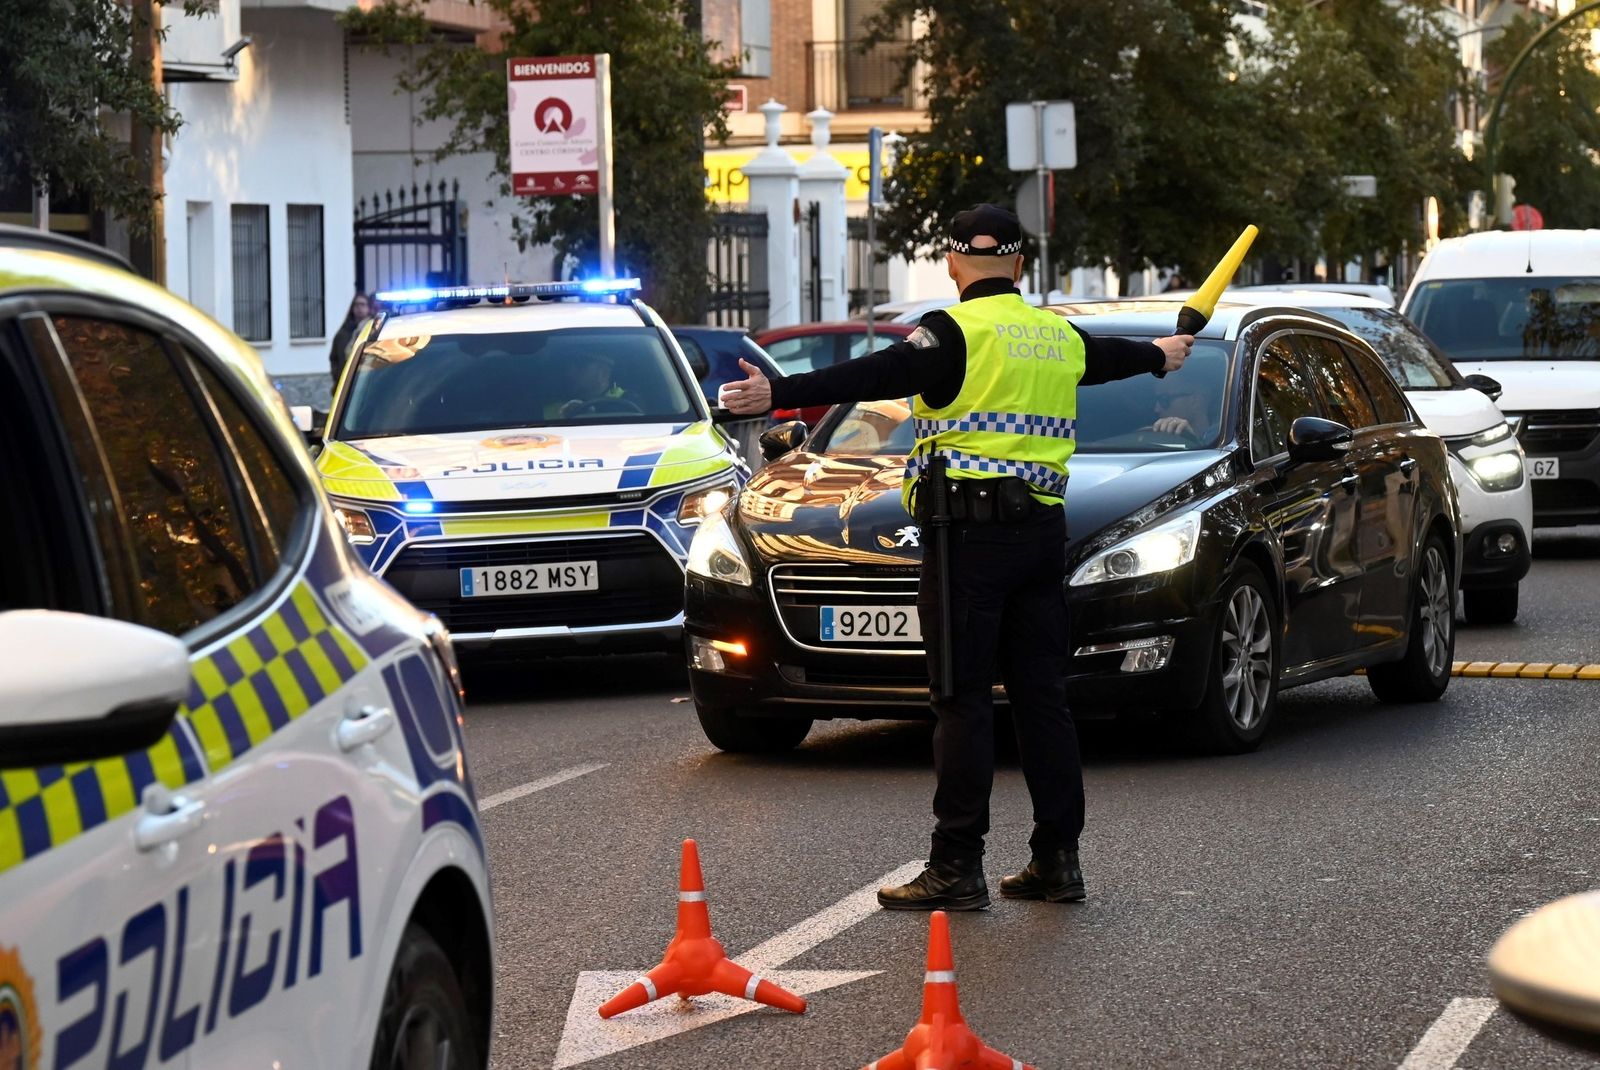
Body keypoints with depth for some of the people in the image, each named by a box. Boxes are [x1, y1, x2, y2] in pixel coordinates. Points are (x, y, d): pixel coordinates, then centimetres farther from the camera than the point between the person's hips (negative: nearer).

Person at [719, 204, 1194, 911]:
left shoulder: (957, 332, -7)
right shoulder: (1059, 337, 15)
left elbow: (875, 376, -21)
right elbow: (1109, 356, 37)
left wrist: (778, 394, -28)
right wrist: (1161, 355, 60)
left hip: (970, 533, -7)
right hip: (1043, 527, 7)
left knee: (964, 699, -6)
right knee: (1041, 694, 11)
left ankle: (957, 867, -6)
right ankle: (1058, 859, 13)